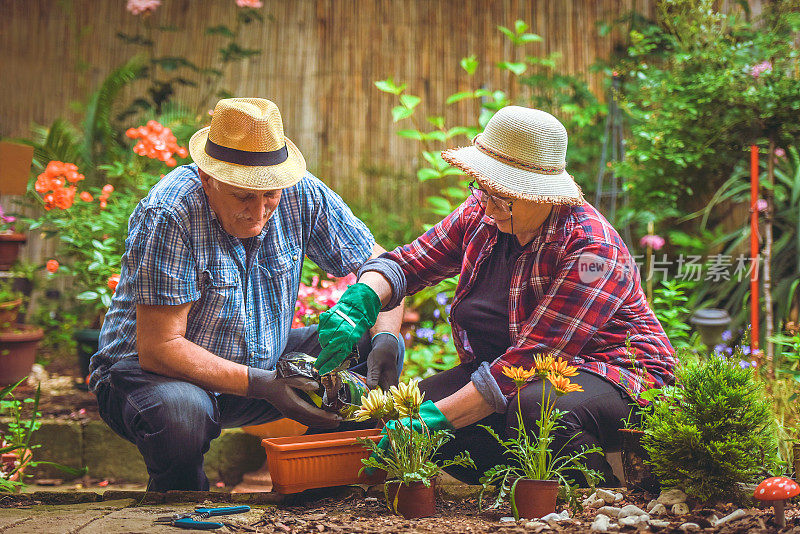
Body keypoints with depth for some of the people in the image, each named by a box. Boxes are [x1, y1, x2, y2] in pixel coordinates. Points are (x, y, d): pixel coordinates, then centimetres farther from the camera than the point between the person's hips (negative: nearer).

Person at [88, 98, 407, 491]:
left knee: (378, 352, -10)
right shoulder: (169, 215, -27)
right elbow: (159, 348, -28)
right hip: (148, 374, -5)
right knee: (179, 414, -40)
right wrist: (259, 385, -35)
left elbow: (379, 266, -2)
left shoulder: (301, 195, -12)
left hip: (264, 364, 6)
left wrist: (384, 338, -22)